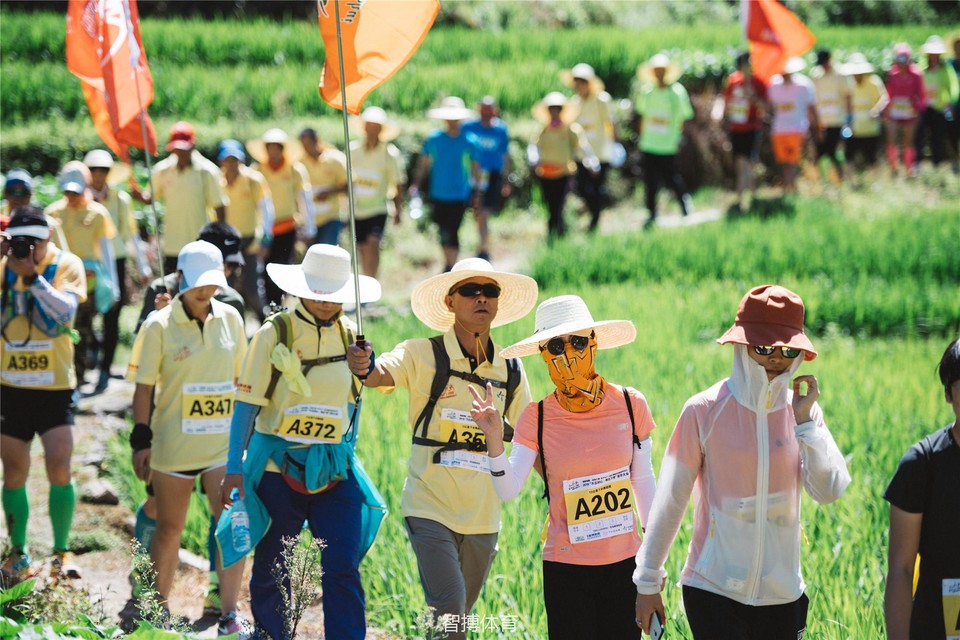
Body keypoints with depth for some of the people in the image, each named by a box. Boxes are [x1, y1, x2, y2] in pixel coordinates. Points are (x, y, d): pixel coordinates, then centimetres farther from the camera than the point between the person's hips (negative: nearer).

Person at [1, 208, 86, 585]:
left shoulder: (67, 265, -4)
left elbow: (63, 312, -17)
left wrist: (32, 275, -25)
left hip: (55, 387, -2)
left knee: (59, 468, -12)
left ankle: (62, 552, 1)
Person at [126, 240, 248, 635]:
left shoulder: (230, 319, 4)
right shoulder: (159, 327, -6)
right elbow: (144, 387, -4)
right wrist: (141, 440, -8)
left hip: (223, 442, 2)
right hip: (173, 443, -2)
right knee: (169, 527, 9)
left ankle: (229, 615, -6)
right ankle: (158, 610, 24)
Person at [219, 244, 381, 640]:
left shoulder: (351, 335, 5)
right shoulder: (274, 335, -6)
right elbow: (248, 404, -4)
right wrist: (234, 468, -8)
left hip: (333, 471, 2)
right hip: (279, 468, -2)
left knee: (343, 569, -9)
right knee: (272, 569, 8)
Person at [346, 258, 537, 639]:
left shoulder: (510, 372, 6)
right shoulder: (425, 356, -8)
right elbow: (384, 373, -26)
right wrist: (365, 367, -49)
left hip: (482, 517, 5)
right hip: (430, 508, -5)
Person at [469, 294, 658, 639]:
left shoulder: (630, 404, -3)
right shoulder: (537, 418, -7)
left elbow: (643, 479, 7)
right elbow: (508, 489, -14)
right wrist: (494, 439, -30)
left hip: (624, 563, 1)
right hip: (566, 568, -1)